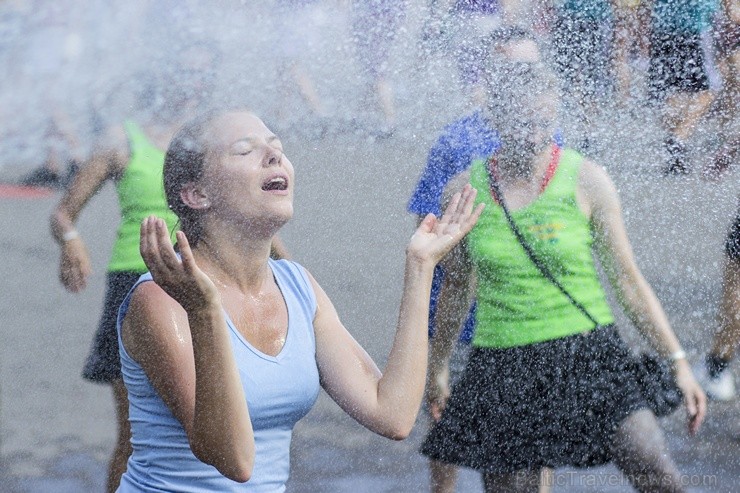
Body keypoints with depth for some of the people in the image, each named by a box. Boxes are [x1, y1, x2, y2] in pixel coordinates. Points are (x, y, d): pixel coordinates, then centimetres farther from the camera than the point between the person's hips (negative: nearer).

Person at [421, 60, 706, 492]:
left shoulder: (586, 180, -3)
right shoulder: (464, 191, 1)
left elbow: (629, 281, 2)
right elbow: (457, 287, 16)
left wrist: (678, 362, -1)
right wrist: (438, 364, 24)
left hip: (589, 355, -1)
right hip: (504, 370, 1)